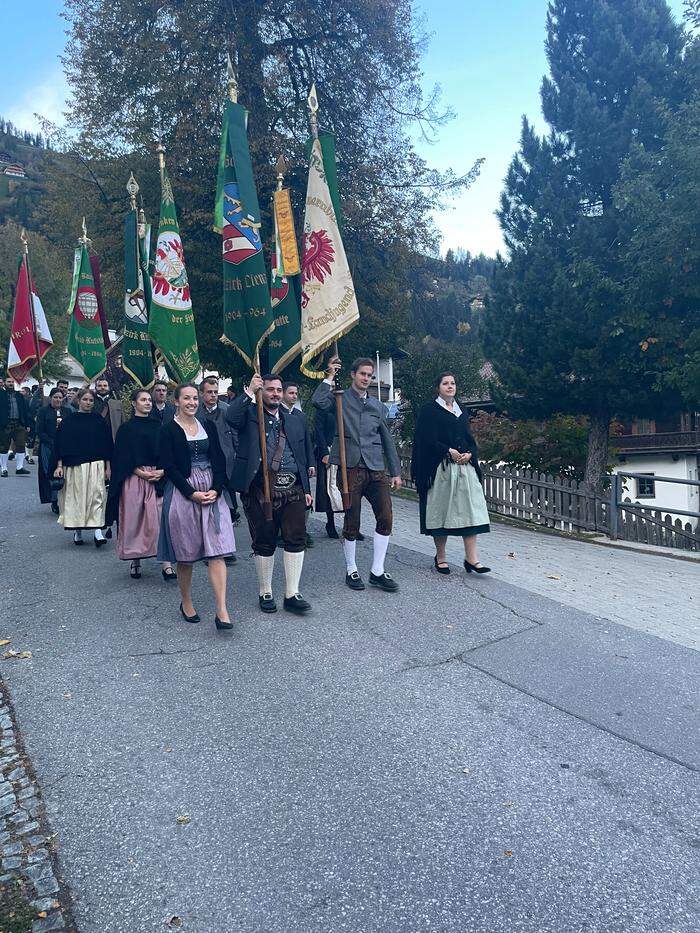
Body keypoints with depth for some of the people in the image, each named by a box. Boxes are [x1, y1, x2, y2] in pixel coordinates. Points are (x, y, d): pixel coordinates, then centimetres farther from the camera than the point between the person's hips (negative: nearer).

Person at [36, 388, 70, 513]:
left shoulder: (67, 411, 13)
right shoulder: (43, 411, 4)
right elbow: (40, 432, -2)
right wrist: (52, 442, -13)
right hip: (48, 447, -2)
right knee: (52, 474, -4)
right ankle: (55, 501, 2)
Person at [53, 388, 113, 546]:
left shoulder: (99, 421, 7)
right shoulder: (68, 421, 5)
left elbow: (107, 444, 8)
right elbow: (60, 444, 4)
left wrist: (107, 467, 4)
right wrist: (59, 466, -4)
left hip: (96, 465, 0)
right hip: (74, 465, 0)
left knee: (97, 495, -11)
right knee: (76, 497, 3)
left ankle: (98, 530, -15)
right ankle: (77, 531, 15)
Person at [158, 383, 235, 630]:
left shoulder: (208, 426, 11)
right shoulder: (168, 430, -1)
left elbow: (219, 461, 7)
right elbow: (169, 466, -7)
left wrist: (216, 489, -8)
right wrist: (192, 493, -14)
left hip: (212, 492, 3)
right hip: (182, 493, -3)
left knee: (217, 551, -6)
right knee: (185, 554, 7)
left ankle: (222, 611, -8)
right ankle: (186, 603, 26)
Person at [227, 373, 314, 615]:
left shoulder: (297, 421, 17)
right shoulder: (250, 414, 6)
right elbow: (231, 417, -19)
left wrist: (306, 489, 15)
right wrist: (249, 391, -17)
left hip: (293, 489, 3)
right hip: (260, 488, -3)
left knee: (296, 539, -1)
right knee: (264, 542, 5)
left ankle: (292, 594, 9)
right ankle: (265, 593, 20)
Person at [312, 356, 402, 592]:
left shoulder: (378, 406, 17)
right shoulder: (340, 399, 4)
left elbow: (387, 441, 19)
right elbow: (318, 401, -19)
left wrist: (396, 472, 14)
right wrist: (330, 377, -6)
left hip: (376, 469, 4)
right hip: (350, 468, -4)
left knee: (385, 518, -3)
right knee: (351, 522, 3)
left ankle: (377, 571, 8)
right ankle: (351, 570, 20)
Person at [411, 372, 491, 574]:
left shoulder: (461, 411, 19)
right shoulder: (429, 411, 1)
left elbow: (470, 439, 17)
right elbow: (428, 440, -8)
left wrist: (469, 454, -3)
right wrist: (449, 452, -15)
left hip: (465, 466, 5)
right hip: (441, 467, -5)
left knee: (470, 508, -4)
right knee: (441, 510, 0)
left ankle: (471, 558, -3)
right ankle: (440, 557, 12)